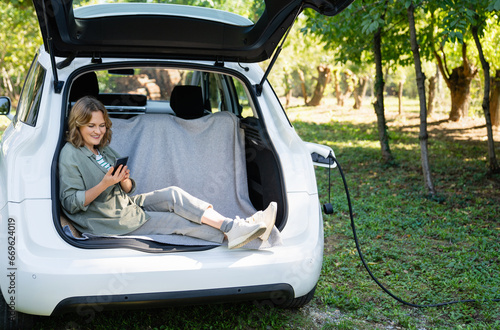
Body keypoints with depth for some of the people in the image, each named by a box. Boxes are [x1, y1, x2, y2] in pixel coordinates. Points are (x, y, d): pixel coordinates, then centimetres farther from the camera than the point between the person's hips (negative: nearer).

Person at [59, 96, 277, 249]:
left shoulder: (103, 149, 14)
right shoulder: (70, 155, -11)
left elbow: (128, 189, 10)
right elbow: (71, 203, -17)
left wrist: (124, 180, -14)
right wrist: (104, 184, -27)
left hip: (126, 204, 7)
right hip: (109, 222, -7)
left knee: (173, 195, -15)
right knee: (177, 222, -15)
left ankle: (234, 226, -23)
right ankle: (231, 232, -16)